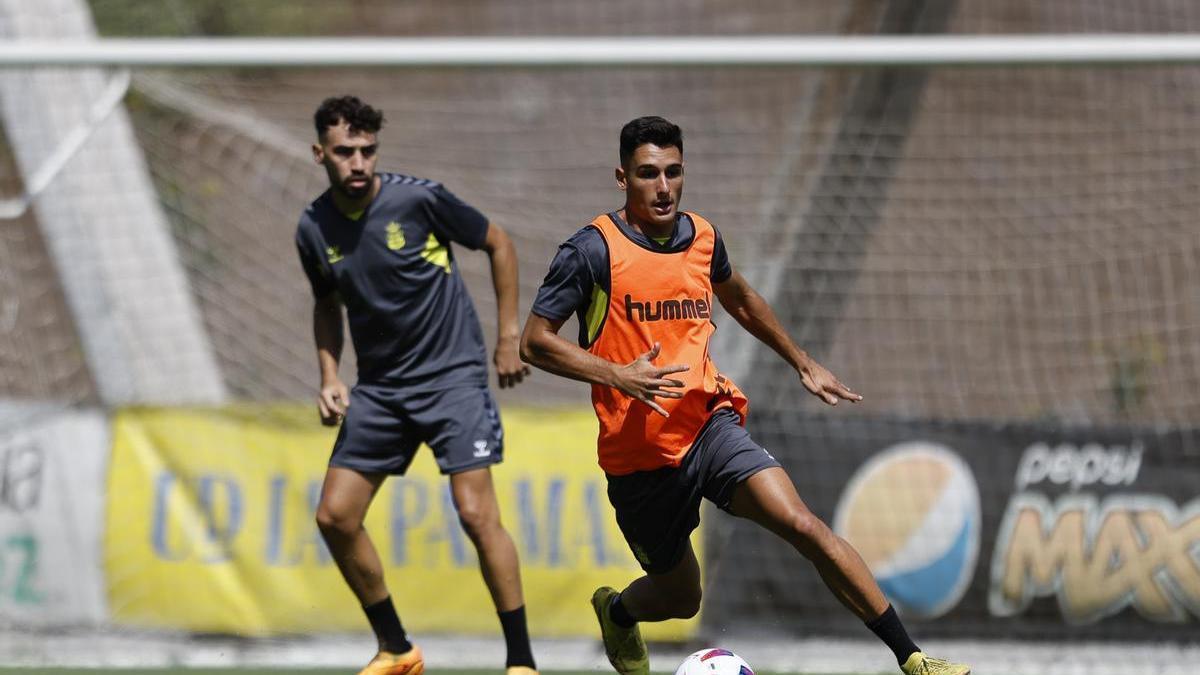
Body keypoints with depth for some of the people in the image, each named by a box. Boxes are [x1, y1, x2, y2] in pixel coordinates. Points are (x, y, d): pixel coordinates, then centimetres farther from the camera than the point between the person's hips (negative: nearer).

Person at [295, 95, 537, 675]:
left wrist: (509, 337, -1)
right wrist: (330, 377, 5)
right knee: (334, 517, -2)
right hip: (379, 386, 5)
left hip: (453, 375, -5)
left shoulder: (419, 199, -14)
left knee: (476, 513, -16)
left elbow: (499, 245, 0)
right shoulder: (314, 229, -1)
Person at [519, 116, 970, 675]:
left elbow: (739, 300, 27)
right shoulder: (594, 250, -12)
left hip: (710, 425, 3)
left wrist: (803, 364, 33)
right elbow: (534, 342, -11)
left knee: (800, 523, -20)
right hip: (638, 456, -3)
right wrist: (617, 375, -24)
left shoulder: (701, 237, 5)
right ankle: (616, 612, 49)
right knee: (681, 597, 10)